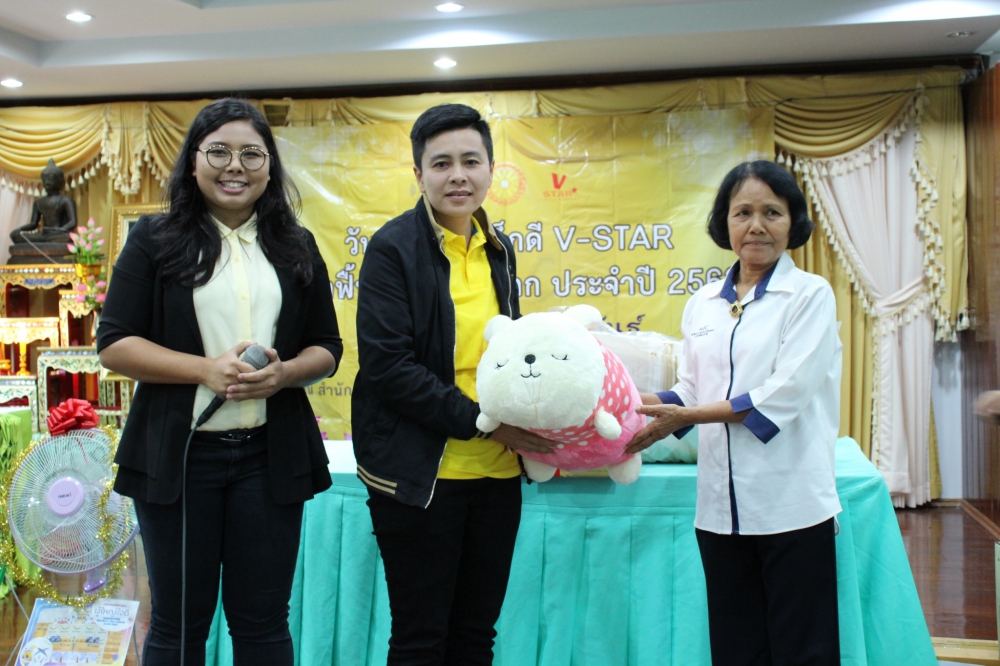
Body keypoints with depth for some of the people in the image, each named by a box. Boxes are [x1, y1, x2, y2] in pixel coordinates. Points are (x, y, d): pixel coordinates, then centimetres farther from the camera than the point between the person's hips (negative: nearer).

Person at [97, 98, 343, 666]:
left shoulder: (297, 248, 8)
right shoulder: (154, 241, 2)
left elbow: (328, 349, 9)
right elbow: (115, 345, -4)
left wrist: (284, 374, -13)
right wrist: (207, 369, -18)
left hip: (270, 455, 2)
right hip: (177, 454, -1)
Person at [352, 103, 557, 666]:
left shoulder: (498, 249, 9)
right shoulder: (394, 248, -9)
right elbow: (387, 366, -16)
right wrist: (482, 420, -18)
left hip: (497, 471, 6)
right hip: (420, 473, -5)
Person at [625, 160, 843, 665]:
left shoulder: (810, 294, -2)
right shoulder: (702, 305, 12)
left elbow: (786, 392, -12)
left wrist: (688, 416, -14)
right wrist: (641, 405, -5)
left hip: (791, 505, -4)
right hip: (721, 508, 5)